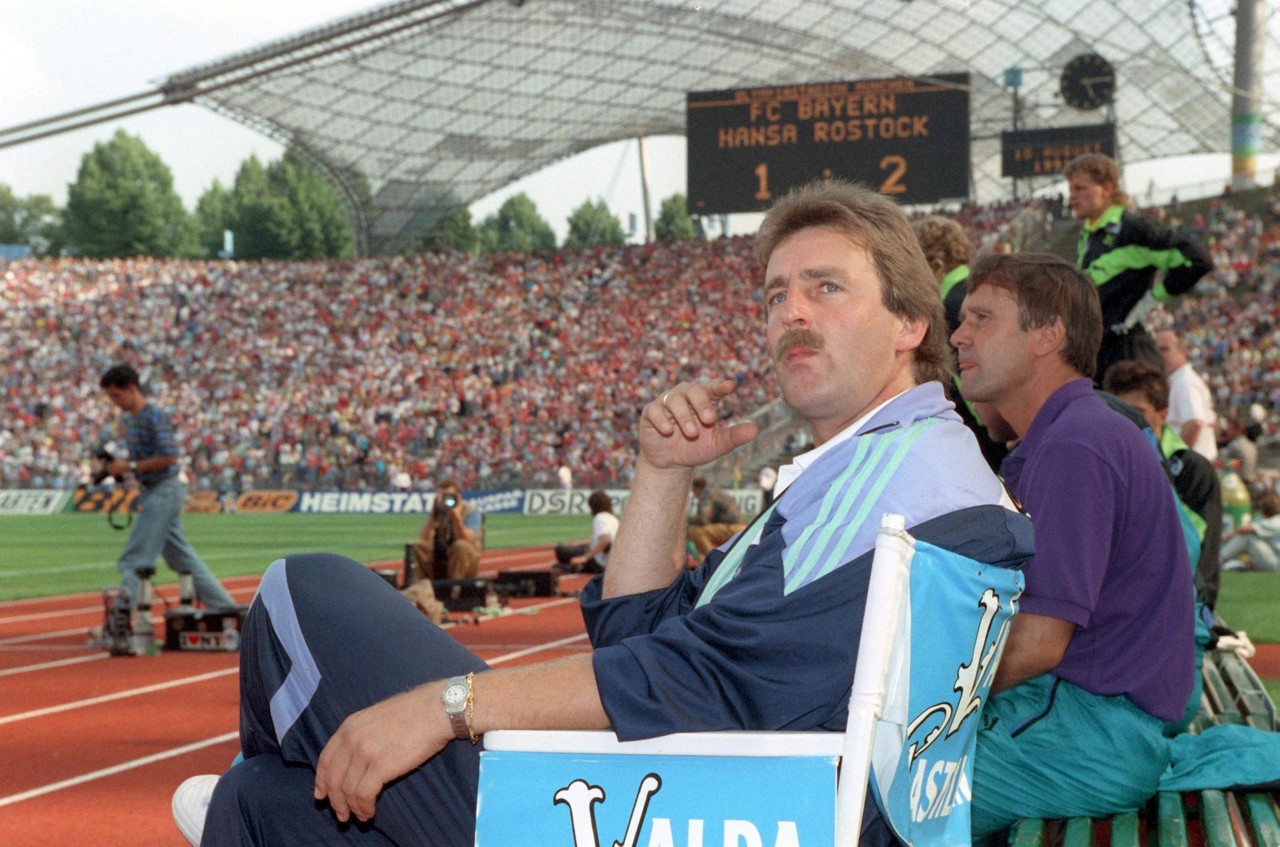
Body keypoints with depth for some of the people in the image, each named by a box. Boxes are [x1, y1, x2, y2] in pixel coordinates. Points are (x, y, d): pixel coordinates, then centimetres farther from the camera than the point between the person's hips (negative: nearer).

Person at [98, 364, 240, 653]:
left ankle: (120, 625, -11)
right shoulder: (129, 419, 13)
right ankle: (227, 610, 18)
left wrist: (130, 466, -20)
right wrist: (118, 465, 4)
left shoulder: (155, 417, -15)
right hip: (153, 493, 10)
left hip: (164, 491, -10)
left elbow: (169, 456, -23)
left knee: (134, 559, -11)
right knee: (182, 556, 14)